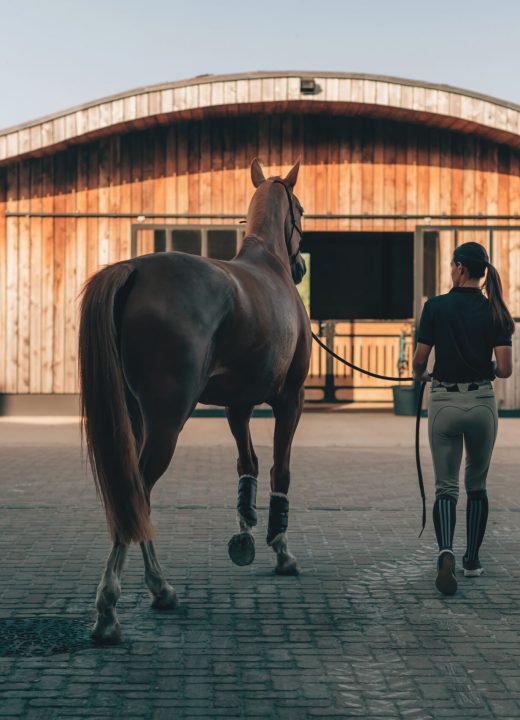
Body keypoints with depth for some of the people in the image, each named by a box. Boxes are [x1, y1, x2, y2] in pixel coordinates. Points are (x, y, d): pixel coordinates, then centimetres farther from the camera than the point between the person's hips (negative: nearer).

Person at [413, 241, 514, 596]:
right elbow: (505, 369, -7)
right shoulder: (495, 312, -2)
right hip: (482, 403, 2)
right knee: (477, 484, 19)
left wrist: (420, 374, 19)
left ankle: (446, 552, -20)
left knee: (446, 487, 4)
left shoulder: (436, 306, -6)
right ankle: (472, 560, 25)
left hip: (445, 402, -1)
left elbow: (420, 360, -4)